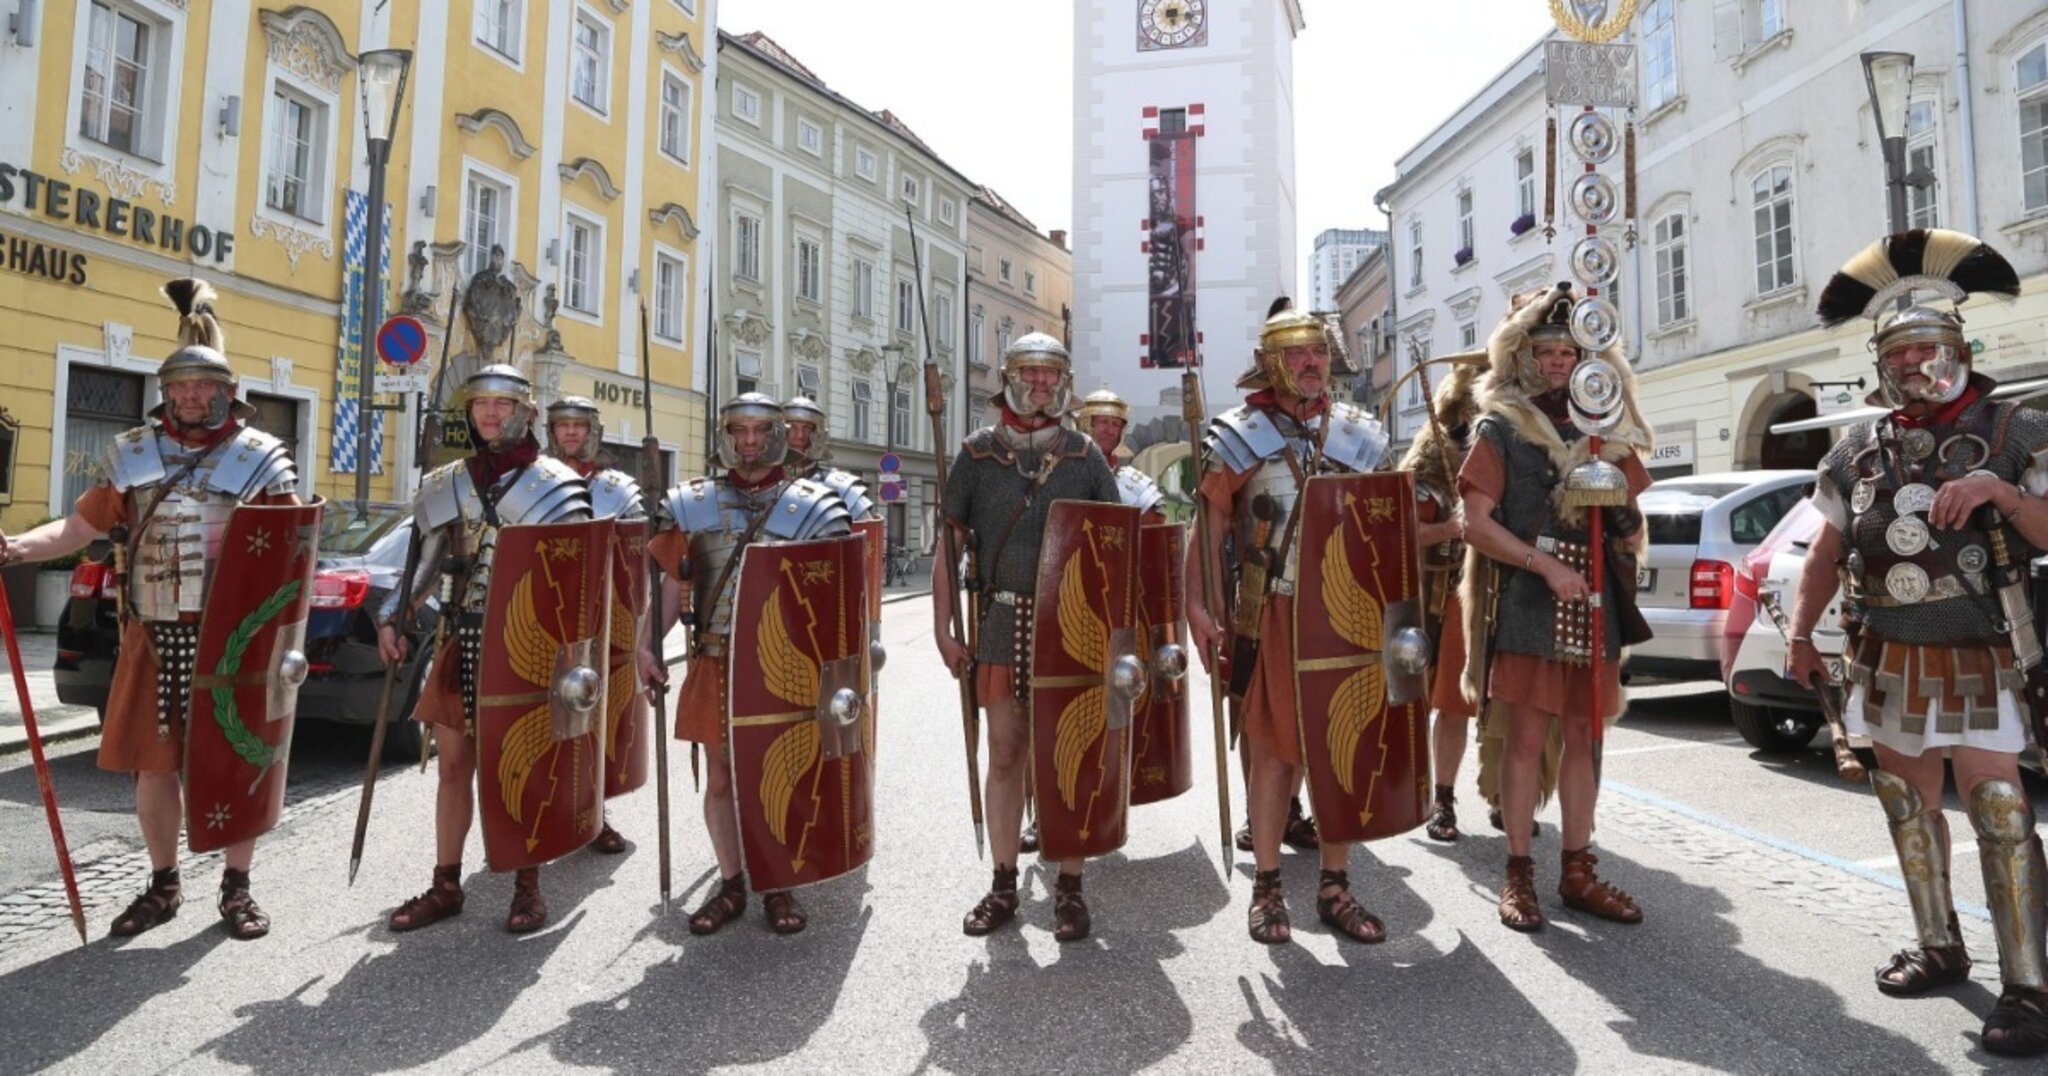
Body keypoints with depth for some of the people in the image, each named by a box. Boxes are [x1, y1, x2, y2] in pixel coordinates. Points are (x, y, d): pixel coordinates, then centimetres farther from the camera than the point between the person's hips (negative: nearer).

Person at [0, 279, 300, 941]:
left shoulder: (259, 459, -2)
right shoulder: (133, 455, 8)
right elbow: (79, 526, 8)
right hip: (154, 635, 3)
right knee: (152, 762, 10)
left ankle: (236, 888, 18)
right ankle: (163, 885, 27)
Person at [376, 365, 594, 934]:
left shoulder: (555, 483, -4)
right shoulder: (445, 483, 10)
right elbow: (424, 562, 17)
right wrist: (393, 618, 7)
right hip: (461, 641, 4)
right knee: (454, 765, 11)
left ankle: (528, 887, 17)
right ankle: (446, 885, 24)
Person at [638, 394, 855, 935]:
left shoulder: (810, 505, 0)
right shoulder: (694, 503, 7)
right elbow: (671, 582, 8)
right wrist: (647, 645, -2)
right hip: (715, 666, 2)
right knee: (720, 778, 10)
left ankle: (779, 887, 24)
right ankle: (731, 885, 27)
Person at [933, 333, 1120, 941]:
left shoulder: (1085, 456, 6)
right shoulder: (977, 454, 4)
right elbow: (949, 544, 6)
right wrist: (943, 628, 1)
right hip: (1001, 624, 1)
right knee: (1005, 755, 7)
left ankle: (1069, 888, 17)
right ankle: (1004, 885, 20)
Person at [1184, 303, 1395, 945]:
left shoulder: (1358, 434, 11)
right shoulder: (1242, 436, 0)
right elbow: (1210, 527, -2)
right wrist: (1197, 604, -12)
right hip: (1273, 616, -3)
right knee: (1275, 750, 1)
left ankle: (1335, 887, 20)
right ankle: (1267, 886, 17)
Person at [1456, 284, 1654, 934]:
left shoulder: (1607, 428, 14)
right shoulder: (1500, 427, 0)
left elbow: (1633, 528, 17)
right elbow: (1477, 524, -9)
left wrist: (1624, 519, -5)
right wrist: (1547, 565, -17)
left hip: (1594, 605, 5)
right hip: (1527, 607, -5)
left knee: (1584, 736, 9)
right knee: (1527, 738, -4)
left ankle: (1578, 872, 20)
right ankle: (1519, 874, 6)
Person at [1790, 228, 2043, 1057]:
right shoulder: (1859, 448, 6)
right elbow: (1825, 553, 8)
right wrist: (1800, 633, -1)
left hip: (1976, 661, -4)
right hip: (1886, 659, 4)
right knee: (1908, 803, 11)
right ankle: (1939, 948, 26)